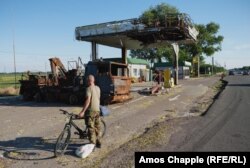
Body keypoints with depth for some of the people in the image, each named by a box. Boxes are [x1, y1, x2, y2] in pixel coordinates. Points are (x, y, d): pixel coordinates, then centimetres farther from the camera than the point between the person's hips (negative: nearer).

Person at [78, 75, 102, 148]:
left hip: (90, 110, -7)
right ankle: (98, 143, 27)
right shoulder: (98, 88, 8)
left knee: (91, 128, -1)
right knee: (97, 128, 16)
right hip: (97, 110, 8)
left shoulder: (89, 88, -14)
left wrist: (82, 111, -24)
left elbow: (88, 101, -23)